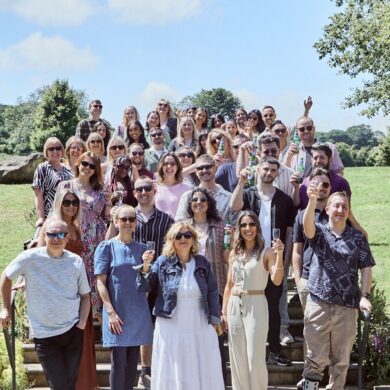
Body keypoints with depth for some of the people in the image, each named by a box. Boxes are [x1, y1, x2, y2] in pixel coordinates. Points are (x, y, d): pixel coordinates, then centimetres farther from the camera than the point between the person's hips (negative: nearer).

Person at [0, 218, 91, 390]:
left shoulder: (76, 261, -1)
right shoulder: (30, 257, -9)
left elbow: (85, 295, 8)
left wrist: (82, 323, -2)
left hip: (73, 331, 2)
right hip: (44, 335, -2)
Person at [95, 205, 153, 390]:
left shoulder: (141, 248, 10)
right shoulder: (106, 247, -2)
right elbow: (101, 283, -6)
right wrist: (111, 312, -15)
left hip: (138, 311, 4)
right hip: (117, 312, -4)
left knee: (132, 361, 9)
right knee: (118, 362, -3)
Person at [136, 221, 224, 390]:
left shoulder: (202, 263, 4)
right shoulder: (163, 262, -2)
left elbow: (212, 292, 8)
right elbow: (143, 288, -3)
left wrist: (215, 319, 5)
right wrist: (146, 268, -19)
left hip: (200, 329, 2)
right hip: (171, 329, -2)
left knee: (203, 373, 10)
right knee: (172, 374, 5)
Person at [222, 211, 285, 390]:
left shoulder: (266, 252, -5)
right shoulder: (234, 253, 10)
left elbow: (277, 280, -17)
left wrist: (279, 255, -28)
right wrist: (223, 312, 12)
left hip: (256, 306, -5)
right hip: (234, 305, 5)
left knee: (255, 358, -5)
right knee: (237, 358, 10)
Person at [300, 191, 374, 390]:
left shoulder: (358, 238, 8)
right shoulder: (319, 232, 4)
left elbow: (366, 268, 6)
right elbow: (307, 225, -18)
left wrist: (365, 296, -8)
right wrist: (312, 200, -36)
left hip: (347, 306, 2)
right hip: (318, 303, -2)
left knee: (341, 358, 9)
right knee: (316, 357, 0)